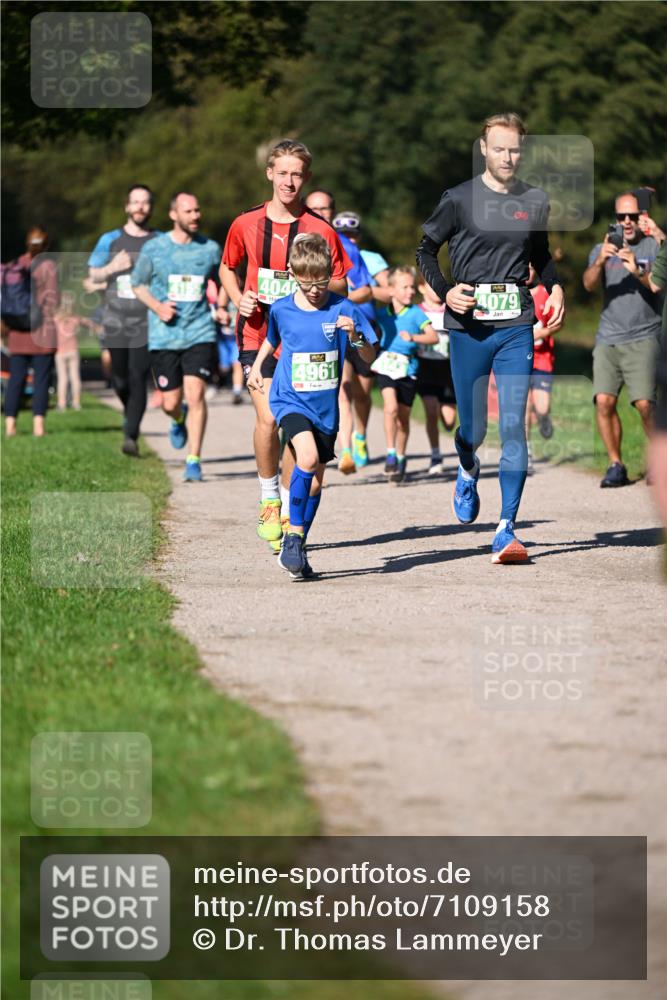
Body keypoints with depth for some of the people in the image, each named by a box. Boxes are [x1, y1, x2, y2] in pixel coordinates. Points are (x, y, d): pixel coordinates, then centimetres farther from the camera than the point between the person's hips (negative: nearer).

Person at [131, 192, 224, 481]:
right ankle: (179, 419, 42)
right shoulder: (154, 249, 0)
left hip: (200, 334, 0)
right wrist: (157, 306, -6)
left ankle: (193, 460, -7)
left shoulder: (211, 249, 4)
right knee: (170, 403, 3)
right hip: (164, 336, 0)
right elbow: (138, 284, 11)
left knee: (195, 394, -15)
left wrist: (221, 308, 5)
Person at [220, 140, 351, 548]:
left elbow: (340, 285, 3)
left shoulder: (320, 230, -3)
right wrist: (239, 298, -1)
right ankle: (269, 497, 7)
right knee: (268, 417, -15)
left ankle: (288, 510, 17)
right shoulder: (246, 224, 2)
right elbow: (228, 268, 18)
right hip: (257, 334, 0)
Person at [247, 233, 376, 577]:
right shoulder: (282, 310, -3)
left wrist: (355, 336, -21)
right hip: (290, 400, -2)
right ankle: (294, 535, -16)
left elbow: (370, 356, -4)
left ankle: (296, 548, 25)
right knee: (307, 457, -27)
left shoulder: (343, 310, -7)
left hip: (325, 405, 2)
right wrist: (256, 367, 18)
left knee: (316, 479, 9)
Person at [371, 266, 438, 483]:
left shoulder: (416, 313, -4)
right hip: (387, 366, 1)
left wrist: (413, 337, -26)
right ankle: (391, 454, -13)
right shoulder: (382, 312, 3)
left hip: (408, 368, -1)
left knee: (403, 416, 8)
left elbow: (433, 337, -12)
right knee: (391, 408, -20)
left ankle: (400, 458, 25)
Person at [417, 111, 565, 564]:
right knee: (474, 428, 5)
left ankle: (507, 530, -9)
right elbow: (426, 250, 8)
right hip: (469, 327, -1)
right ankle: (468, 471, 43)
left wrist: (556, 287, 6)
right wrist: (445, 291, -7)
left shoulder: (536, 200, 8)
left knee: (514, 425, -9)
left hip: (517, 327, 1)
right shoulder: (459, 199, -1)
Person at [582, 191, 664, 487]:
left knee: (645, 404, -14)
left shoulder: (653, 246, 6)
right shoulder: (602, 249, 15)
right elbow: (589, 284, -2)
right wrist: (600, 261, -21)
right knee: (604, 401, -11)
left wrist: (637, 272, -25)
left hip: (643, 338, -3)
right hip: (607, 338, 3)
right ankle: (616, 465, 0)